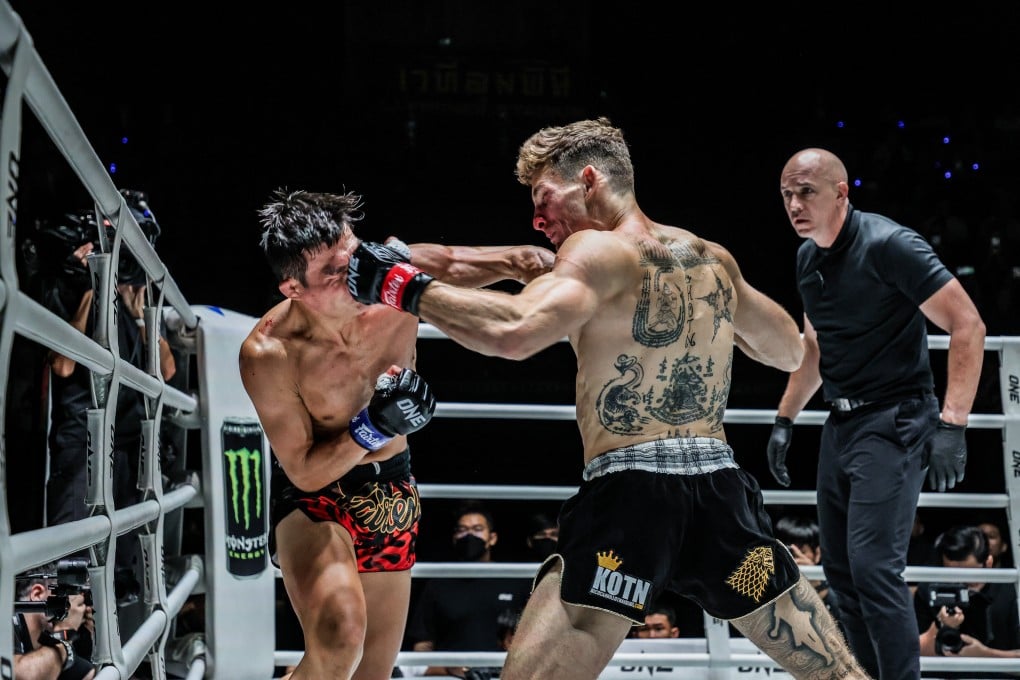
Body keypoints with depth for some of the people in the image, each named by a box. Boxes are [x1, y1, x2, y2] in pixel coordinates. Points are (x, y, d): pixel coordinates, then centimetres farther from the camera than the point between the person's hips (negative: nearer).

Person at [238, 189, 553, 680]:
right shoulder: (267, 354, -28)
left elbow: (464, 264, -1)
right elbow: (304, 472, -20)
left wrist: (520, 261, -24)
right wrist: (371, 429, -36)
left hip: (392, 492, 5)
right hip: (314, 496, -5)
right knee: (339, 639, -35)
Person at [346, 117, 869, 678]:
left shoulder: (599, 249, -1)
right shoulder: (714, 258, 18)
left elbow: (515, 332, -20)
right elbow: (791, 351, 32)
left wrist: (401, 284, -11)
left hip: (631, 492, -6)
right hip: (720, 489, 6)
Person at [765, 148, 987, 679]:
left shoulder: (888, 245, -16)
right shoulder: (808, 258, 9)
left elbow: (967, 326, -18)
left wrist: (951, 424, -25)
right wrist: (784, 420, 22)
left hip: (894, 421, -8)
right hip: (841, 424, 8)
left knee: (872, 565, -18)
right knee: (839, 568, 11)